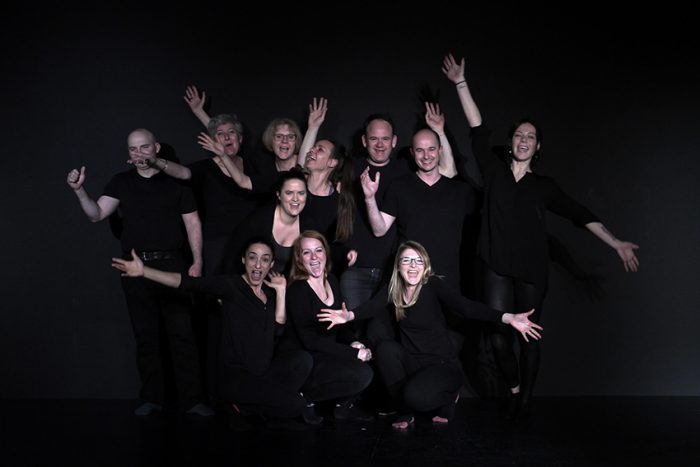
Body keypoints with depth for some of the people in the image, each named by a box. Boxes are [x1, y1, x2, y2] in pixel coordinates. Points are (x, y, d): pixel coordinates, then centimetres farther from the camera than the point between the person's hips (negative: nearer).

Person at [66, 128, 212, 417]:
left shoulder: (176, 181, 3)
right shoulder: (121, 182, 9)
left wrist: (197, 261, -5)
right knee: (145, 336, 8)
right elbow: (96, 214, 0)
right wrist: (79, 190, -16)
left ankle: (191, 398, 6)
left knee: (182, 334, -1)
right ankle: (152, 398, 18)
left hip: (171, 264, -2)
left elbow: (193, 224, 3)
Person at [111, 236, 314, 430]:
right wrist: (144, 271, -33)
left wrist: (281, 292, -6)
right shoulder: (230, 286, -8)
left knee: (302, 359, -24)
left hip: (264, 370, 6)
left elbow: (278, 330, -2)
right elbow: (189, 283, -22)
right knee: (295, 404, -22)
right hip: (237, 374, -6)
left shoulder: (270, 293, 10)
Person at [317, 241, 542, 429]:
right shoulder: (392, 290, -2)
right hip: (411, 363, 4)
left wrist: (508, 318, -42)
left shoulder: (434, 285, -15)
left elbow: (465, 306, -27)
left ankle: (447, 397, 7)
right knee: (385, 347, -23)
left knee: (414, 395, -30)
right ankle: (406, 410, -5)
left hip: (443, 364, -4)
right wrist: (349, 315, -41)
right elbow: (372, 306, -18)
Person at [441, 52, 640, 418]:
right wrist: (460, 83, -1)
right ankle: (513, 390, 21)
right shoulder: (494, 171, 6)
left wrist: (616, 244, -3)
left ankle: (525, 398, 21)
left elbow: (580, 214, 5)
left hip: (531, 271, 1)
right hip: (497, 268, 0)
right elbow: (478, 129, 2)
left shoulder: (544, 185, 9)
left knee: (529, 336, 6)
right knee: (499, 336, -3)